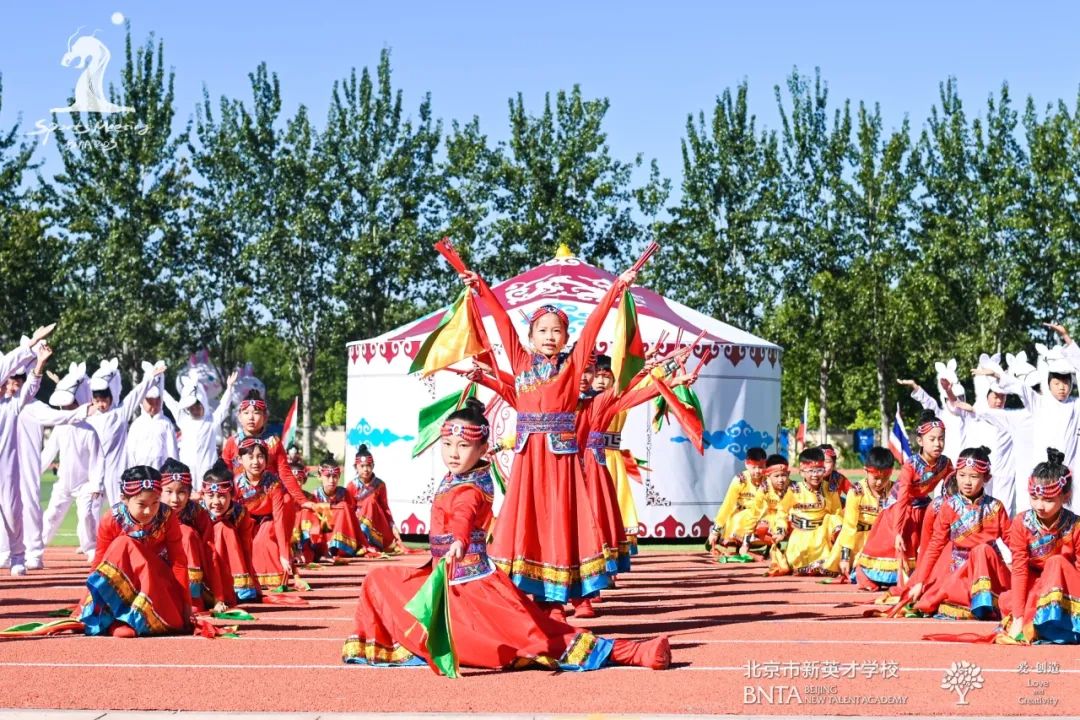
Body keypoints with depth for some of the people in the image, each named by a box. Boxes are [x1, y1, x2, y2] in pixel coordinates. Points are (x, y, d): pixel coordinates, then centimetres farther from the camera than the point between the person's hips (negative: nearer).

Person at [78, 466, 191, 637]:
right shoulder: (112, 521, -19)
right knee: (123, 545, -29)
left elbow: (178, 563, -13)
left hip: (158, 580, 0)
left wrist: (185, 604, -12)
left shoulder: (167, 517, -18)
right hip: (120, 582, 0)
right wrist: (86, 604, -13)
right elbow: (99, 564, -11)